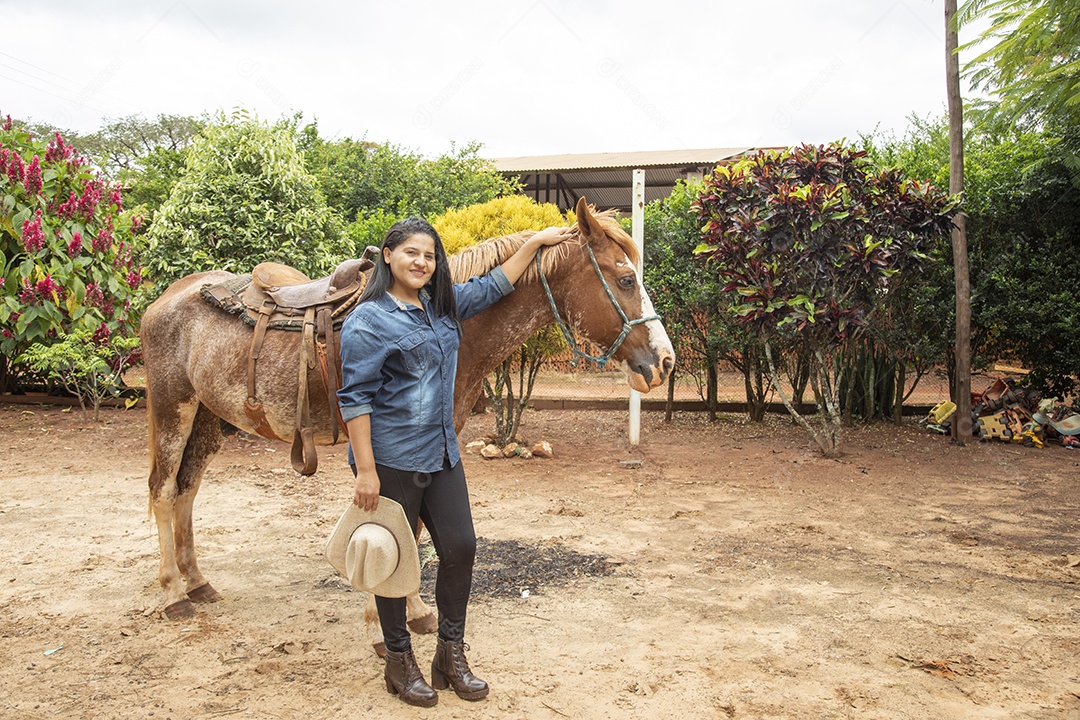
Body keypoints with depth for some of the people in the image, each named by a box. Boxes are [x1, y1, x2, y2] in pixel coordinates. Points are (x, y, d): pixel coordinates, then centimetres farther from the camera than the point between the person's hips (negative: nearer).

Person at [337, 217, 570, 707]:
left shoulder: (443, 306, 10)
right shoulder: (369, 320, -12)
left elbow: (493, 286, 24)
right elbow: (355, 400, -15)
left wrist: (535, 242, 22)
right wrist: (365, 472, -19)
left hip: (441, 455, 7)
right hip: (392, 460, -7)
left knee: (460, 548, 7)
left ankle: (451, 655, 24)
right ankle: (400, 661, 25)